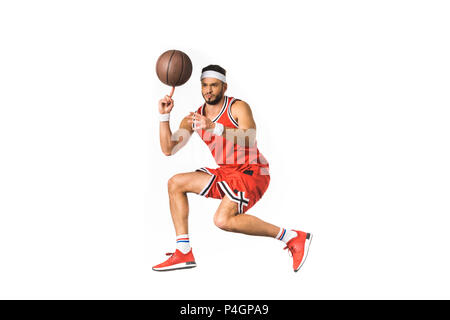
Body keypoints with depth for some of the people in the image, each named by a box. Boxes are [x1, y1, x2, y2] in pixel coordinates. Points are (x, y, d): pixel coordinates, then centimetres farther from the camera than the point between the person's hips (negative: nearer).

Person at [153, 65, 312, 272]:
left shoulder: (238, 108, -10)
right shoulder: (195, 118, 8)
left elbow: (249, 140, -29)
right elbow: (168, 149, 5)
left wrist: (214, 127, -38)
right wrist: (164, 116, -4)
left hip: (252, 172, -8)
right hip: (226, 173, 8)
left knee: (223, 220, -28)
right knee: (175, 183, 4)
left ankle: (293, 238, -16)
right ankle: (184, 253, 4)